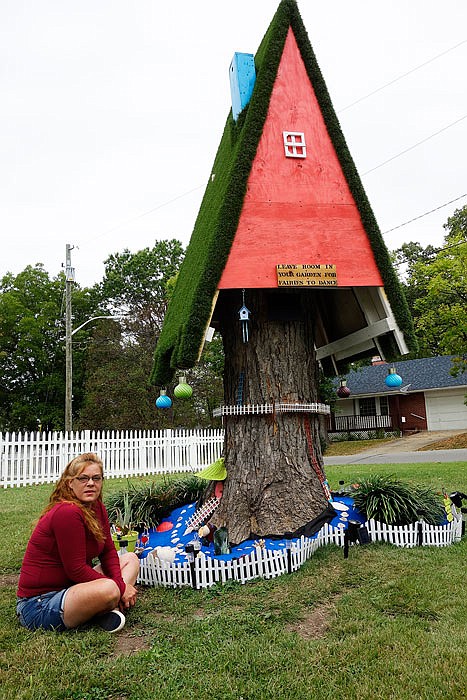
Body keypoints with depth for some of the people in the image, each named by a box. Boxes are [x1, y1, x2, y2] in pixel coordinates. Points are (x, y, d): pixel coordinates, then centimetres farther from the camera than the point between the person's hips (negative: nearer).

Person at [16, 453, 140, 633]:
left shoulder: (97, 508, 5)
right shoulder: (67, 512, -24)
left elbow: (108, 552, 7)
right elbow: (76, 569, -24)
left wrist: (119, 583, -12)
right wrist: (120, 587, -17)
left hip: (69, 587, 11)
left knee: (131, 559, 9)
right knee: (108, 590, -38)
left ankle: (109, 610, -11)